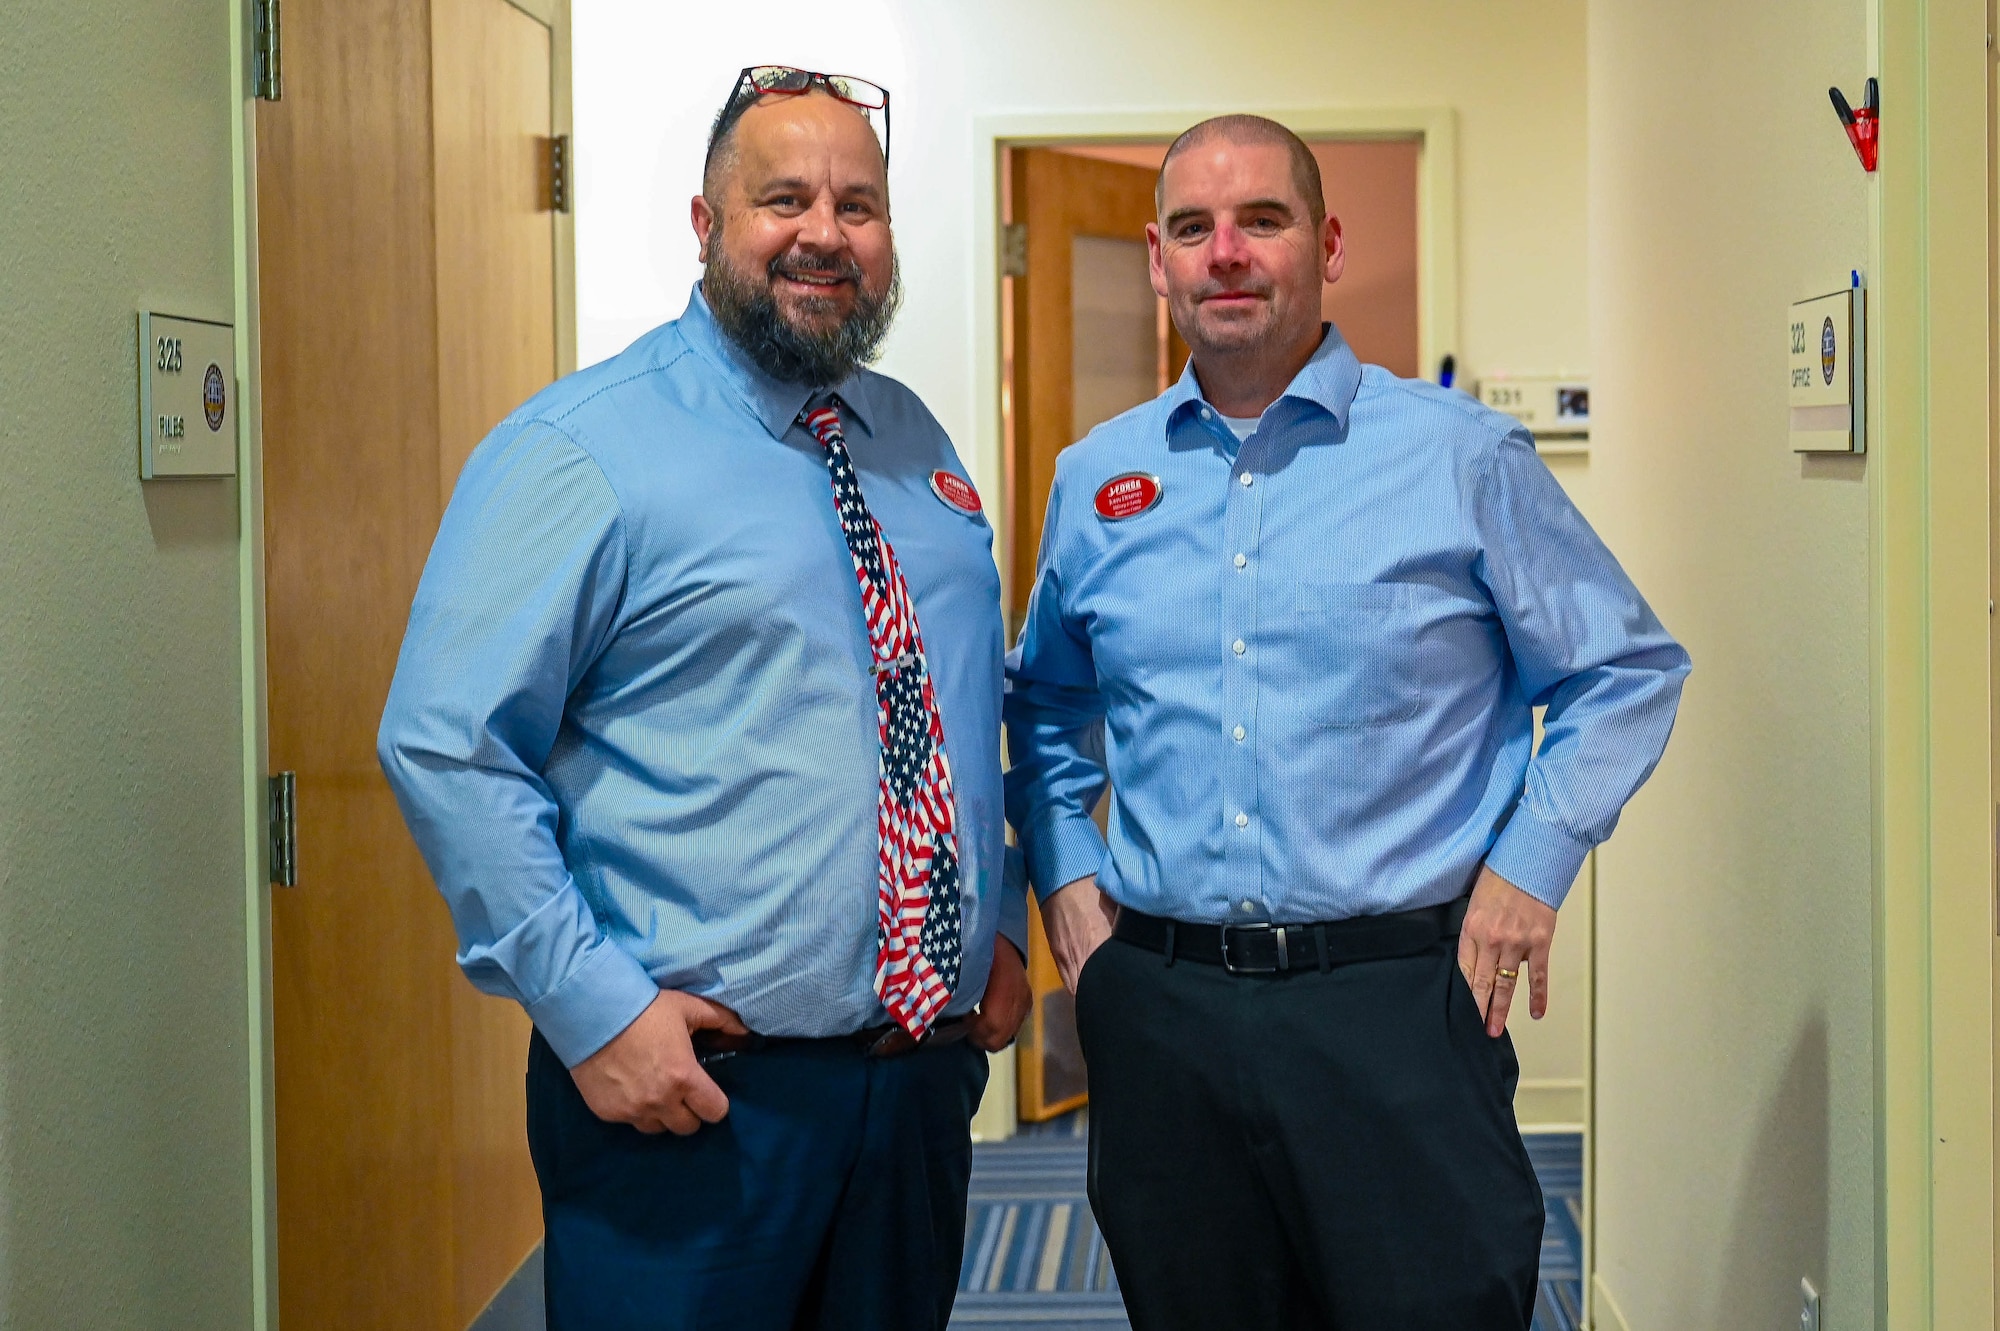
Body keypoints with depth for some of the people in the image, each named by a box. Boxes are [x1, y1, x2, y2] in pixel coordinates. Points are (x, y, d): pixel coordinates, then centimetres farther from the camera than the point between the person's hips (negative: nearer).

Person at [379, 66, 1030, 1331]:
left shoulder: (918, 446, 12)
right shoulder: (582, 451, -9)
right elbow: (445, 746, -15)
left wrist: (1002, 926, 11)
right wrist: (592, 1008, -19)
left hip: (928, 1074, 6)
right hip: (689, 1093, -6)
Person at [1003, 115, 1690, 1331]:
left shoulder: (1462, 457, 0)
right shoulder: (1098, 479, 10)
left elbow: (1630, 672, 5)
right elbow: (1047, 701, 23)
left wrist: (1531, 866, -4)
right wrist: (1064, 870, 10)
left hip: (1396, 1000, -3)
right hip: (1159, 1003, 3)